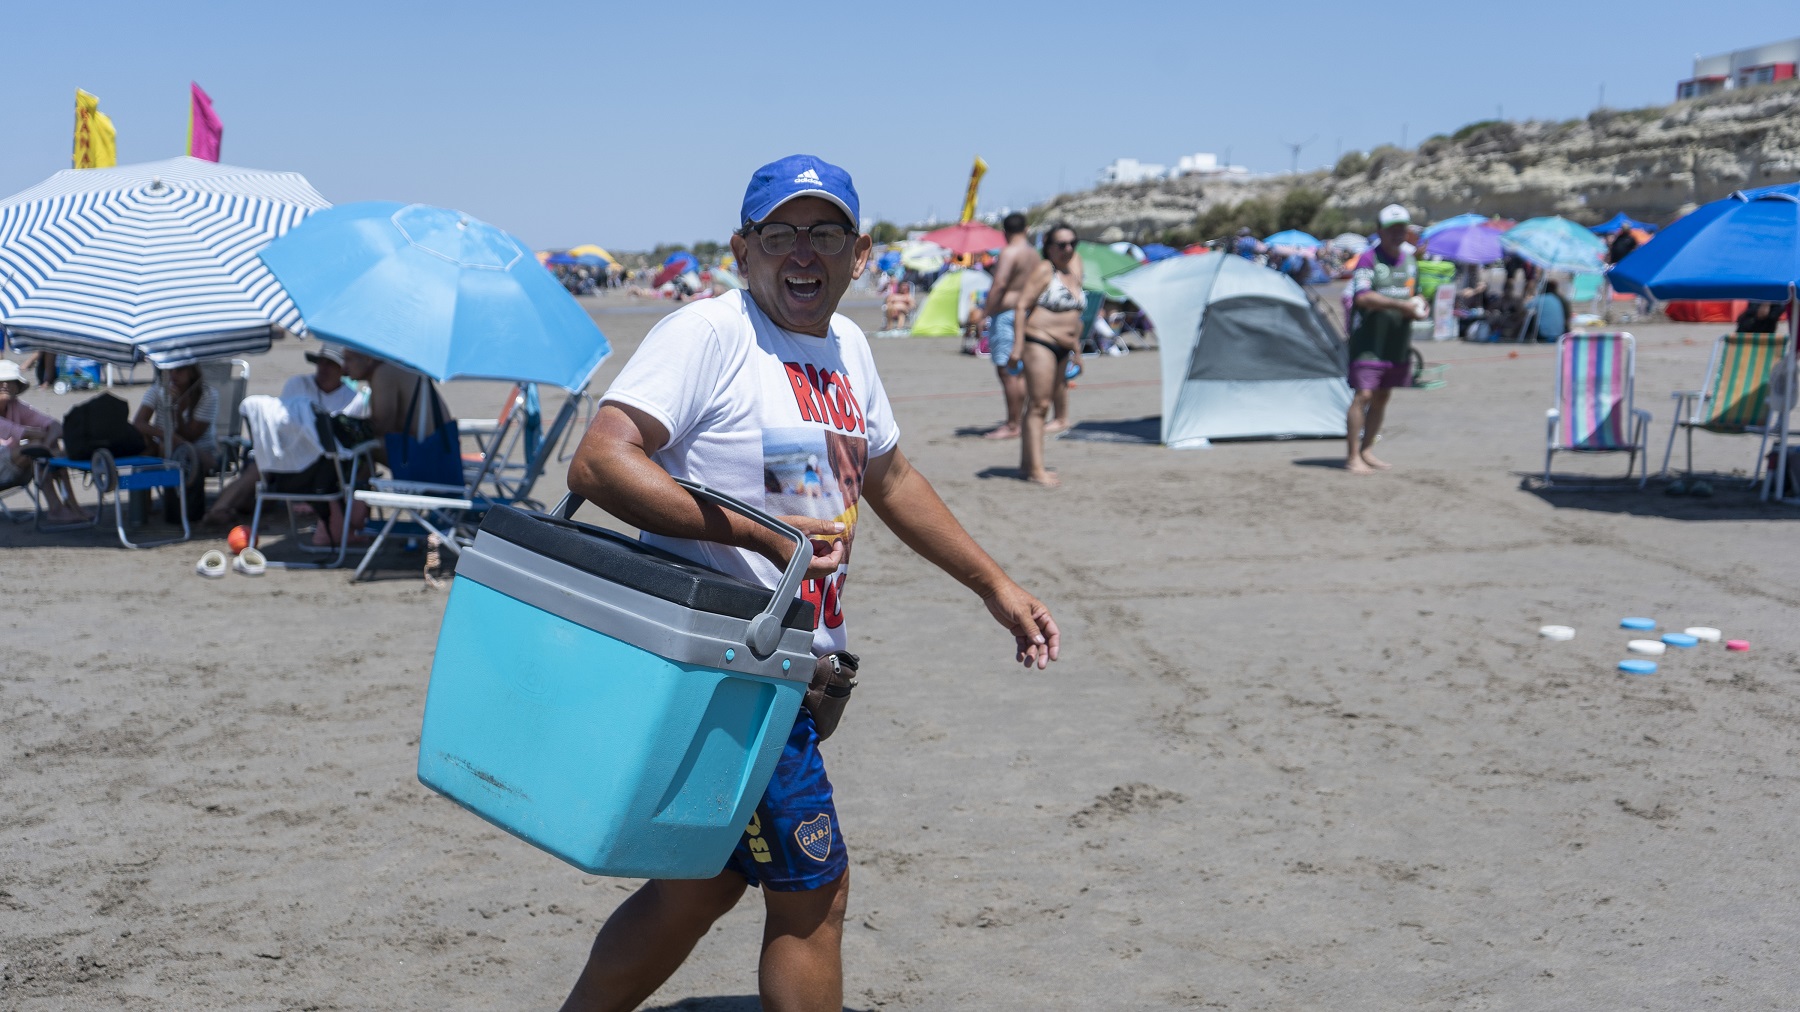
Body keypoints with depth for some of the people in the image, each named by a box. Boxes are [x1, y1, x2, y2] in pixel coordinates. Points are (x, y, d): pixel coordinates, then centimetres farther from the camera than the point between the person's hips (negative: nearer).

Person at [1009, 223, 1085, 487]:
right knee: (1038, 406, -10)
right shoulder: (1043, 270, -8)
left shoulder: (1074, 273, 15)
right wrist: (1018, 344, -22)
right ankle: (1036, 470, -12)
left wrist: (1075, 348, 22)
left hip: (1062, 348, 8)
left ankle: (1026, 464, 17)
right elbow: (1021, 305, -14)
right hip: (1039, 343, -8)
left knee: (1038, 406, 11)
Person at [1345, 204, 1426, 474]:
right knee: (1363, 395, -12)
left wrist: (1417, 310, -1)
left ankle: (1365, 450, 21)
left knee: (1382, 396, 11)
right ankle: (1353, 456, -8)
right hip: (1369, 339, -7)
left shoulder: (1410, 261, 13)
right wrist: (1400, 304, -26)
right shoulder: (1368, 258, -9)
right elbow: (1363, 297, -22)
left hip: (1398, 341, 7)